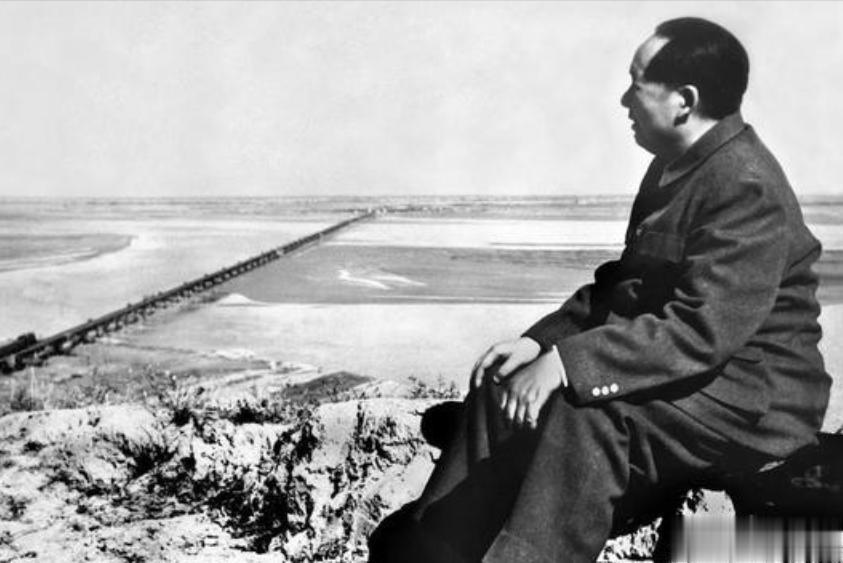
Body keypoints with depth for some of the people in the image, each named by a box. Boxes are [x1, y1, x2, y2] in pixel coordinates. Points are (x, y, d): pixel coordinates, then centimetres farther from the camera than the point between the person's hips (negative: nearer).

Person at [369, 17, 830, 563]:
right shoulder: (675, 167, 10)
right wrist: (541, 341, -3)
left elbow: (703, 330, -29)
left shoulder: (747, 190, -21)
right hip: (689, 372, 9)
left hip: (754, 399, -9)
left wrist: (569, 362, -31)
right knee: (505, 382, -2)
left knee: (584, 414, -32)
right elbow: (622, 285, 12)